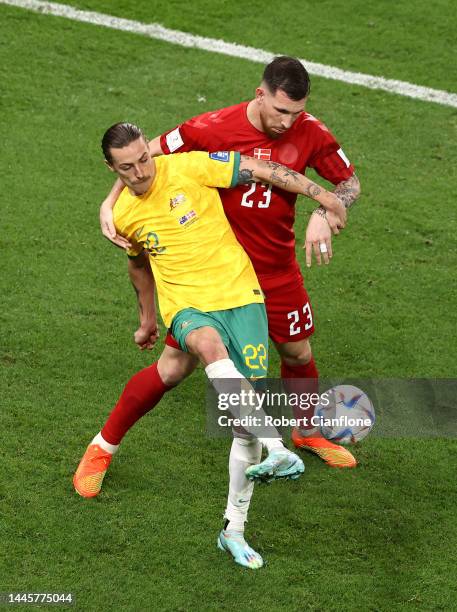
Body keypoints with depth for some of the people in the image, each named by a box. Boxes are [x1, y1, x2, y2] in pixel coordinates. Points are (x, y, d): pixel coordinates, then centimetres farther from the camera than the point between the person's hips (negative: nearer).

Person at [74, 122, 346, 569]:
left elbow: (260, 170, -1)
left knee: (247, 410, -6)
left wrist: (320, 195, -1)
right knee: (210, 346, -38)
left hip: (239, 295, 0)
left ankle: (233, 529, 8)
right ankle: (278, 451, -52)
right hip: (187, 306, 1)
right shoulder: (124, 216, 7)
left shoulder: (189, 167, -6)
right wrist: (146, 313, 38)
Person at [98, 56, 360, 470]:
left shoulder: (309, 132, -11)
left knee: (298, 353, 18)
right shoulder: (213, 129, -20)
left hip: (276, 270, 4)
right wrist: (110, 205, -19)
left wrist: (324, 214, -19)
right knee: (174, 369, -3)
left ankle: (307, 432, 47)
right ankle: (104, 444, 13)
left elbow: (351, 183, 1)